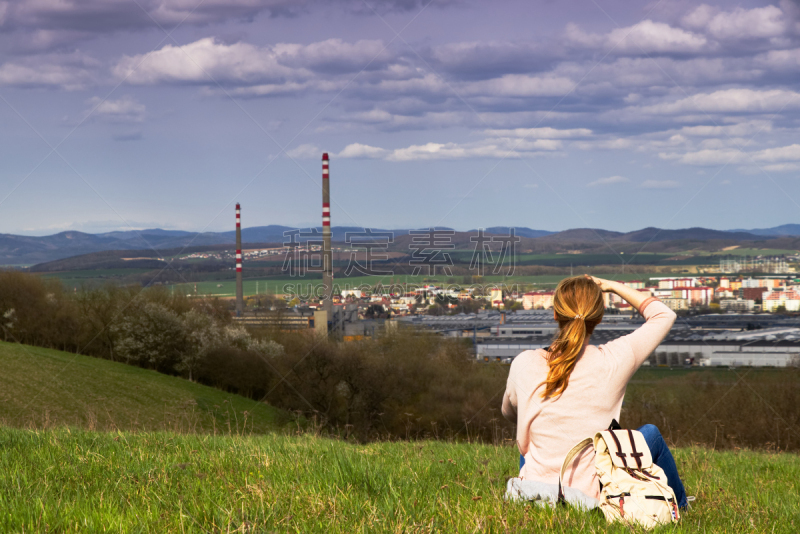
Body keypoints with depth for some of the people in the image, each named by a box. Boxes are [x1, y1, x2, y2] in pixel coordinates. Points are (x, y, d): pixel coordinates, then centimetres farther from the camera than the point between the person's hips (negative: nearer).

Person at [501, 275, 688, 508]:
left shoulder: (524, 365, -6)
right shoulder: (612, 361, -10)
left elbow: (510, 412, 17)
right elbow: (664, 315, 7)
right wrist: (615, 287, 13)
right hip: (591, 497, -2)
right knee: (651, 434, 23)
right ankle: (679, 507, 44)